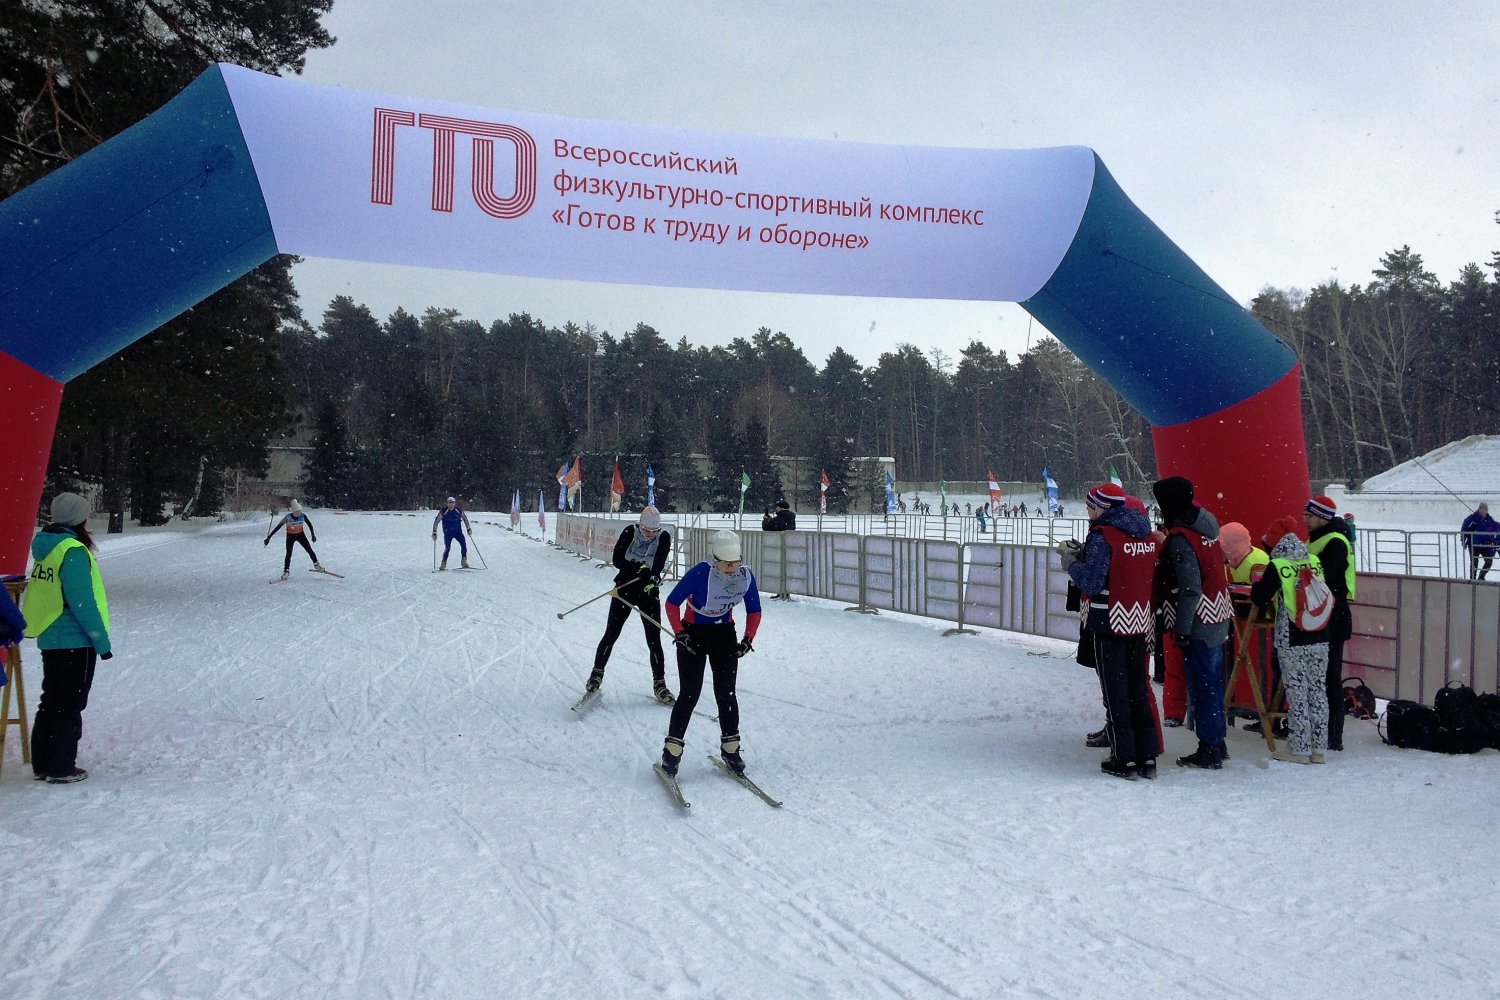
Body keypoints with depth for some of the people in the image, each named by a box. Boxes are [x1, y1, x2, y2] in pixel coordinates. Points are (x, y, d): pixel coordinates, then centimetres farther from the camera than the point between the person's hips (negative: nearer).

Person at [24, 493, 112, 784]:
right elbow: (82, 603, -21)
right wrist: (102, 640, -15)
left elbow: (45, 595, 15)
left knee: (51, 701, 17)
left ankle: (42, 764, 23)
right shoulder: (73, 552, -18)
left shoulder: (46, 548, 9)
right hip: (75, 641, -9)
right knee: (71, 705, 2)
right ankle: (61, 768, 7)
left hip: (48, 638, 9)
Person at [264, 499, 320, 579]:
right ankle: (286, 571, 5)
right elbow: (277, 527, -21)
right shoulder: (287, 517, -26)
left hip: (300, 535, 2)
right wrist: (269, 537, -21)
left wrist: (313, 534, -1)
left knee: (310, 550, 0)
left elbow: (309, 524, -2)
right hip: (290, 536, -2)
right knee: (289, 554, -7)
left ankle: (316, 565, 19)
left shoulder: (303, 516, -20)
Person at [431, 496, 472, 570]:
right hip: (448, 533, -2)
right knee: (447, 548, -10)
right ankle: (443, 563, 8)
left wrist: (468, 529, 9)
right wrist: (434, 533, -9)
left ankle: (464, 561, -1)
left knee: (463, 545, -14)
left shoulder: (459, 510, -4)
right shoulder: (443, 511, -12)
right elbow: (436, 522, -6)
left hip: (458, 531, 2)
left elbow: (465, 519, 12)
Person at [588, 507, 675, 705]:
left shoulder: (664, 538, -9)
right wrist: (638, 567, -30)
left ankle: (659, 683, 6)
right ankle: (597, 672, 22)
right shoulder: (630, 532, -10)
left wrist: (654, 578, -41)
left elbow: (658, 565, -20)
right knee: (611, 633, 2)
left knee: (654, 639, -4)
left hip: (649, 591, 0)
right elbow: (617, 560, -15)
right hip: (625, 587, 0)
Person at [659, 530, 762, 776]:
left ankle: (730, 748, 16)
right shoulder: (700, 573, -28)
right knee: (690, 694, -6)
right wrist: (679, 634, -20)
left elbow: (754, 611, 0)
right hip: (693, 634, -3)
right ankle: (672, 749, 7)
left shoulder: (746, 575, -15)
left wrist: (748, 640, -8)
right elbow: (672, 603, -17)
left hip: (725, 635, 4)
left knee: (726, 693, 1)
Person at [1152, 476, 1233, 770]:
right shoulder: (1206, 527, 9)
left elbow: (1190, 588, -22)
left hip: (1199, 623, -9)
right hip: (1218, 620, 9)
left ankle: (1208, 751, 5)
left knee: (1202, 687, -1)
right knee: (1213, 684, 17)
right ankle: (1216, 742, 27)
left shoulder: (1180, 538, -18)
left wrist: (1182, 628, -18)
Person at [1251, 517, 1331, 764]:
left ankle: (1299, 749, 6)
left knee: (1297, 694, 1)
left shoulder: (1277, 567, -10)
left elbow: (1259, 598, -8)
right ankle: (1318, 748, 17)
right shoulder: (1316, 562, 5)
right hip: (1319, 637, 5)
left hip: (1291, 641, -5)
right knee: (1318, 690, 10)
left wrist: (1257, 583, 11)